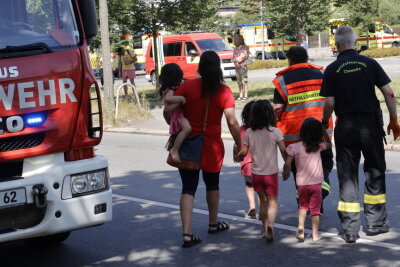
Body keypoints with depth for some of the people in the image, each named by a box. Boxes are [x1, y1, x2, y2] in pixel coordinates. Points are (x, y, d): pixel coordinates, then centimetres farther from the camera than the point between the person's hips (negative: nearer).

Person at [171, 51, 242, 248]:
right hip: (212, 145, 0)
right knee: (212, 184, 22)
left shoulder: (187, 87, -8)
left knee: (188, 188, 2)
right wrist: (239, 145, -1)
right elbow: (232, 122, -13)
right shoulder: (224, 91, -9)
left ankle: (187, 233, -9)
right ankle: (213, 224, 38)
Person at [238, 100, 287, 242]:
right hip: (271, 172, -3)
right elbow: (283, 150, -9)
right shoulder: (275, 131, -9)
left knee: (263, 200, 18)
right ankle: (270, 224, -24)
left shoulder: (249, 132, -4)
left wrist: (238, 155, 19)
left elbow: (244, 151, -3)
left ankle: (265, 228, 23)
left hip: (256, 173, 3)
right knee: (273, 201, 2)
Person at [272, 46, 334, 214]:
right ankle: (322, 187, -12)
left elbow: (277, 108, -7)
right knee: (324, 162, 14)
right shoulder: (321, 75, 6)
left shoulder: (283, 80, -2)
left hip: (294, 132, -1)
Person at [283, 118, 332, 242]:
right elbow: (329, 144, 18)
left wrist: (286, 175, 7)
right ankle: (315, 234, 10)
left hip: (301, 183, 0)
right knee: (315, 208, 8)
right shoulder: (318, 146, -3)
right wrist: (323, 129, 16)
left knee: (303, 205, 19)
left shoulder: (294, 147, -8)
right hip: (316, 183, 0)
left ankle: (300, 225, -4)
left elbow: (287, 164, -11)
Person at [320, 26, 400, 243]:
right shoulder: (369, 63, 0)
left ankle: (350, 230, 5)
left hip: (345, 126, 0)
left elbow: (330, 103, -7)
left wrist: (324, 123, 9)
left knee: (347, 176, 6)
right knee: (375, 171, 15)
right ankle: (375, 222, 19)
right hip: (371, 123, 1)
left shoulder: (332, 70, -3)